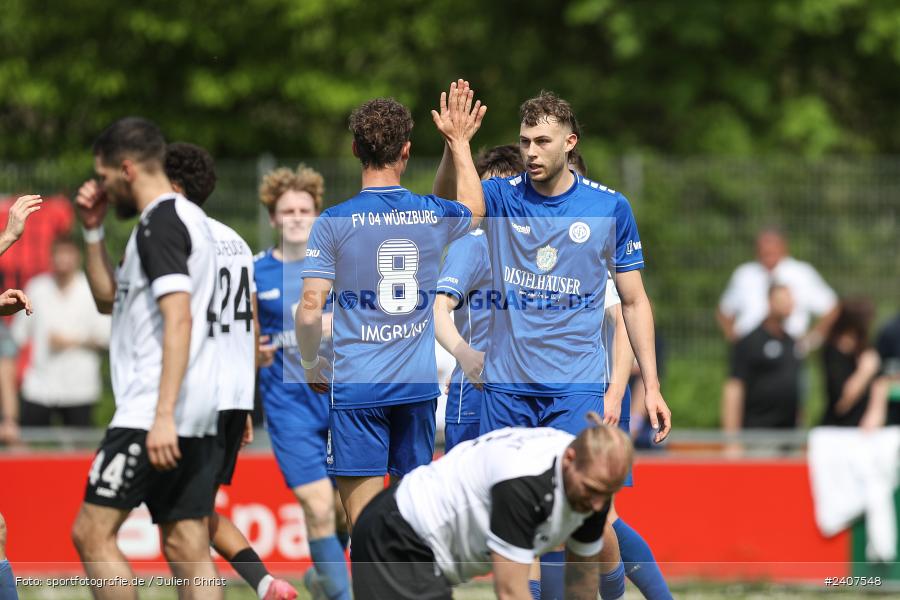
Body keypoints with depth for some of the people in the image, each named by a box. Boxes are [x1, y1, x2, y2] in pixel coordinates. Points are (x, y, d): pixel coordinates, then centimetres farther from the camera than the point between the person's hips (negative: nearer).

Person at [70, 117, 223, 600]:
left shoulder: (159, 224, -10)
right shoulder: (187, 218, 21)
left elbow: (179, 319, -21)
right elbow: (109, 299, 31)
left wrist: (163, 415, -26)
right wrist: (93, 231, 20)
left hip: (151, 415, -10)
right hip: (197, 416, 10)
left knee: (92, 532, -8)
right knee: (187, 549, 5)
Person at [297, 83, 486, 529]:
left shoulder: (334, 223, -9)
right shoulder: (432, 215, 2)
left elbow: (310, 311, -10)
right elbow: (474, 210, 28)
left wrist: (311, 367, 7)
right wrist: (460, 144, 39)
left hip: (356, 387, -4)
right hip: (418, 385, 4)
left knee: (364, 517, -4)